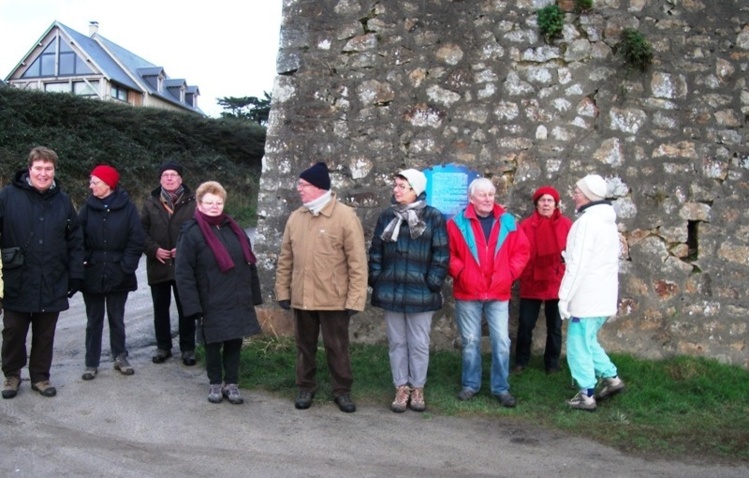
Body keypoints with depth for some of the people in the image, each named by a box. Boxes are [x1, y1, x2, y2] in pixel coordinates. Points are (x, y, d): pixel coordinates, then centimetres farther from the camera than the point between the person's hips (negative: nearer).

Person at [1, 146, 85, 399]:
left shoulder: (63, 201, 4)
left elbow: (75, 241, 5)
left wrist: (75, 275, 2)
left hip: (52, 284, 2)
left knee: (45, 334, 12)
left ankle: (40, 376, 27)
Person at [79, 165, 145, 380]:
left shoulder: (127, 207, -5)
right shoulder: (88, 207, 1)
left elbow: (136, 240, -6)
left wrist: (126, 266, -11)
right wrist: (82, 262, -10)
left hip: (118, 275, -2)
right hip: (92, 274, 2)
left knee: (117, 319, 10)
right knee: (94, 320, 9)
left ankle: (120, 357, 25)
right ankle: (91, 363, 18)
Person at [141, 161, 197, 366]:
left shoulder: (192, 202, -3)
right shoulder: (151, 202, 5)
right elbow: (143, 230, 4)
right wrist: (154, 249, -10)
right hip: (158, 265, 3)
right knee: (160, 308, 12)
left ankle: (188, 348, 16)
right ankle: (163, 346, 25)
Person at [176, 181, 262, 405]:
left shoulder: (234, 229, 9)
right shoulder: (191, 232, -8)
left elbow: (249, 263, 13)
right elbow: (184, 273, -11)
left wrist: (254, 295, 10)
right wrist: (193, 305, -16)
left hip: (238, 301, 5)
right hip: (212, 304, -4)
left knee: (234, 342, 9)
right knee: (213, 345, 8)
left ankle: (231, 383, 22)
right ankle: (215, 383, 25)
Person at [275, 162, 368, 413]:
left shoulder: (345, 216, -11)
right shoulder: (295, 217, 5)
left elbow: (357, 262, -12)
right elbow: (285, 258, 10)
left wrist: (355, 298, -14)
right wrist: (283, 290, 8)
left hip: (334, 299, -4)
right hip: (301, 297, 4)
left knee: (337, 348, 9)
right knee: (305, 345, 16)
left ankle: (342, 391, 25)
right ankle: (305, 388, 33)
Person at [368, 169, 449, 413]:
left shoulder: (433, 217, -3)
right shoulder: (387, 216, 7)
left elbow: (441, 254, -5)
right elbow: (376, 250, 9)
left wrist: (433, 283, -10)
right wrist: (376, 280, 2)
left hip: (420, 292, -3)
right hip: (391, 291, 3)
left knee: (419, 344, 7)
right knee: (397, 342, 10)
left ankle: (417, 389, 21)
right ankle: (401, 388, 21)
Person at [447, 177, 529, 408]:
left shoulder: (507, 222, 3)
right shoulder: (458, 223, -3)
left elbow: (522, 250, 7)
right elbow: (448, 253, -1)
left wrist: (510, 273, -2)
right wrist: (460, 272, -10)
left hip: (498, 293, 1)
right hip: (467, 293, -1)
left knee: (501, 342, 3)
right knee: (470, 342, 10)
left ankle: (501, 387, 15)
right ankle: (470, 384, 23)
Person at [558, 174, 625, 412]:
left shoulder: (587, 220, -16)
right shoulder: (607, 220, 14)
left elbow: (578, 264, -20)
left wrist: (565, 296, -17)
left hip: (586, 296, -9)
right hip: (604, 295, 9)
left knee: (578, 346, 0)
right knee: (587, 341, 22)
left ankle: (586, 396, 6)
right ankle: (611, 378, 21)